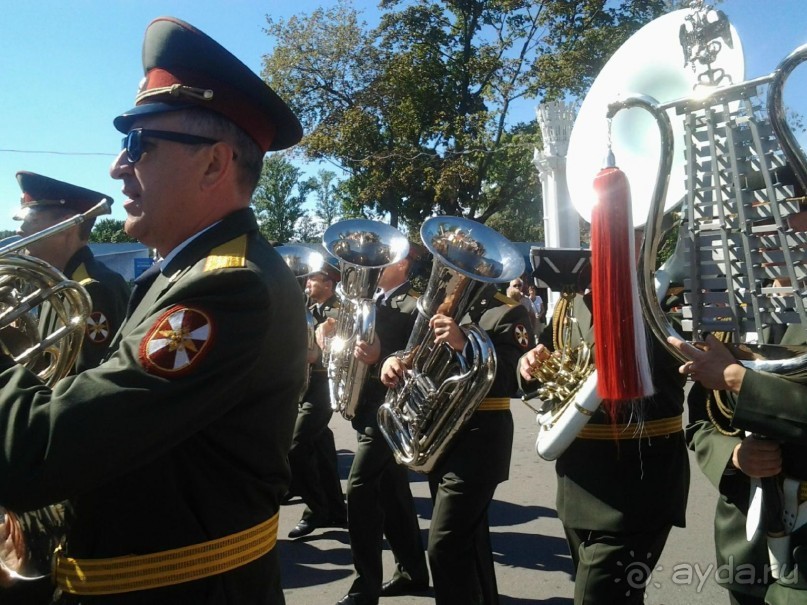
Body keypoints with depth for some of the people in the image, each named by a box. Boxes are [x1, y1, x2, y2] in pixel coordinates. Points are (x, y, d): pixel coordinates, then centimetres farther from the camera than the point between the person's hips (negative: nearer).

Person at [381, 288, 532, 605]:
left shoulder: (509, 313, -8)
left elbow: (512, 382, -19)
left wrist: (464, 344, -32)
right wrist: (395, 360, -9)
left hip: (478, 438, -7)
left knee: (445, 544, -10)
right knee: (467, 533, 20)